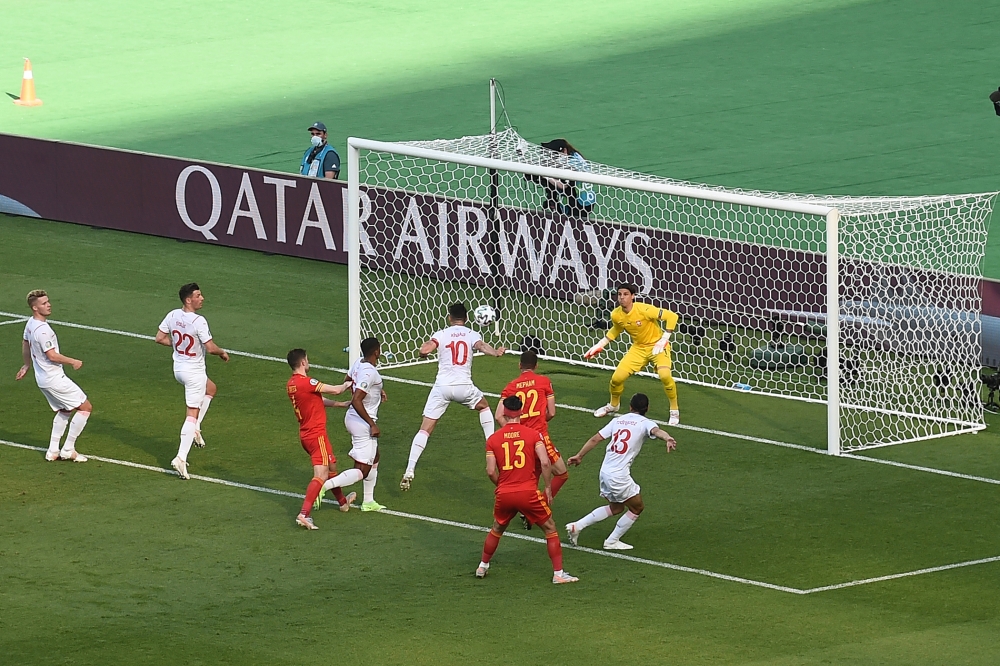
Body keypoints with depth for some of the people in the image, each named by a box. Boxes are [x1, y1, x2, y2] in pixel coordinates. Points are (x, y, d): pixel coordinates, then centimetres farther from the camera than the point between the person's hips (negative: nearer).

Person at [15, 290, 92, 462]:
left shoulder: (30, 324, 5)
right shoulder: (42, 330, -26)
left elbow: (25, 344, 22)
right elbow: (52, 356, -26)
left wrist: (26, 366, 37)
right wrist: (73, 362, -11)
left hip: (43, 378, 10)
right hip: (54, 378, -10)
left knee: (65, 410, 24)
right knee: (85, 407, -3)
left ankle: (53, 451, 22)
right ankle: (68, 450, 0)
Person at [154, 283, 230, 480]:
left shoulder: (172, 316, -5)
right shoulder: (198, 321, -26)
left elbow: (160, 338, 4)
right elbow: (210, 348, -22)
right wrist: (223, 353, -1)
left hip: (178, 367, 8)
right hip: (194, 371, -8)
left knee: (211, 388, 32)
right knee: (192, 413, -2)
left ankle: (195, 429, 23)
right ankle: (181, 458, -7)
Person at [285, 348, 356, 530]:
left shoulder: (291, 384, 8)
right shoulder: (306, 382, -21)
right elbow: (336, 390, -17)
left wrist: (342, 404, 21)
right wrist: (347, 385, 6)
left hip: (306, 434, 10)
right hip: (317, 434, -10)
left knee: (331, 466, 27)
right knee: (321, 475, -13)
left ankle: (342, 501, 45)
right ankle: (304, 514, -24)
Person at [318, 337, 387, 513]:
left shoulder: (358, 363, 2)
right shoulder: (370, 373, -25)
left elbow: (348, 381, 24)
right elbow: (356, 401, -30)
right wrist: (372, 424, -24)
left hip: (352, 418, 10)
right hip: (363, 423, -10)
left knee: (374, 458, 26)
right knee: (362, 471, -7)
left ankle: (368, 501, 33)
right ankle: (324, 485, -20)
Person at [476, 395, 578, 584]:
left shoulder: (493, 439, 3)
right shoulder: (533, 434, -2)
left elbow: (491, 471, -2)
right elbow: (545, 463, -12)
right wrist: (548, 488, -1)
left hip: (504, 495, 2)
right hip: (528, 493, -2)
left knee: (496, 530, 28)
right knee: (550, 530, 12)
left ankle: (483, 567, 37)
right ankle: (558, 574, 7)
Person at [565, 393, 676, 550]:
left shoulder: (618, 420, 13)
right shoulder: (645, 423, -4)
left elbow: (595, 439, 12)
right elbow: (656, 431, -28)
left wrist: (579, 456, 23)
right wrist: (668, 438, -49)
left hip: (605, 471, 7)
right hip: (619, 476, -7)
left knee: (616, 507, 26)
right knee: (637, 508, 14)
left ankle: (577, 526, 21)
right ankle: (612, 541, 18)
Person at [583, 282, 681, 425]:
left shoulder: (644, 310, -27)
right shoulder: (616, 315, -9)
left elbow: (671, 316, -25)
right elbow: (616, 330, 16)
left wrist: (664, 340, -27)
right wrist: (600, 345, 11)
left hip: (657, 345, -5)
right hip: (638, 348, 5)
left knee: (664, 375, -30)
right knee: (617, 377, -3)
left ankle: (674, 411, -8)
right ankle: (613, 405, 31)